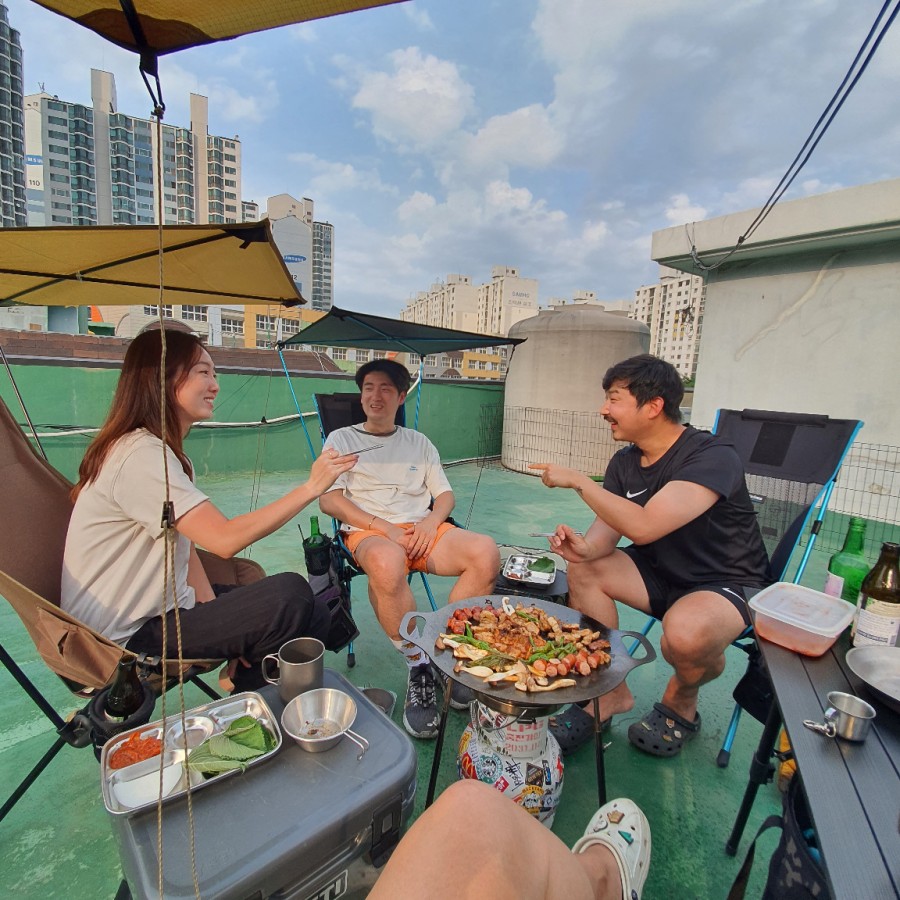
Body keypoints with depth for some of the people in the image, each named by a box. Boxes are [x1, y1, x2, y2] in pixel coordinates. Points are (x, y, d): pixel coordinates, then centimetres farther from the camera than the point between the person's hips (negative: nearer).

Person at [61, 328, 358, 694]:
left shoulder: (164, 450, 10)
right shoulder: (140, 455, -23)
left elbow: (186, 543, 5)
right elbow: (225, 539, -32)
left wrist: (217, 613, -5)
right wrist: (310, 488, -26)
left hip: (163, 608, 9)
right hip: (126, 637, -9)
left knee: (313, 619, -2)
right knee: (291, 598, -24)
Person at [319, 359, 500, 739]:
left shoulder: (419, 442, 24)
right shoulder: (341, 439, 14)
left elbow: (445, 495, 18)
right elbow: (328, 499, 1)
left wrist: (432, 521, -7)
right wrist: (383, 527, -12)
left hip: (423, 529, 3)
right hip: (367, 531, -3)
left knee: (486, 552, -27)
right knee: (386, 562, -41)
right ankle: (418, 666, -17)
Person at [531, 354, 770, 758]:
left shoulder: (712, 456, -27)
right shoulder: (625, 462, -3)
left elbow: (643, 527, -38)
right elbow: (607, 528, -6)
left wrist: (578, 480, -30)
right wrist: (586, 547, -30)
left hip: (729, 584, -6)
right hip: (663, 573, 7)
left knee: (685, 633, -36)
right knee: (583, 571, -10)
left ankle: (680, 702, 3)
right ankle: (612, 691, 5)